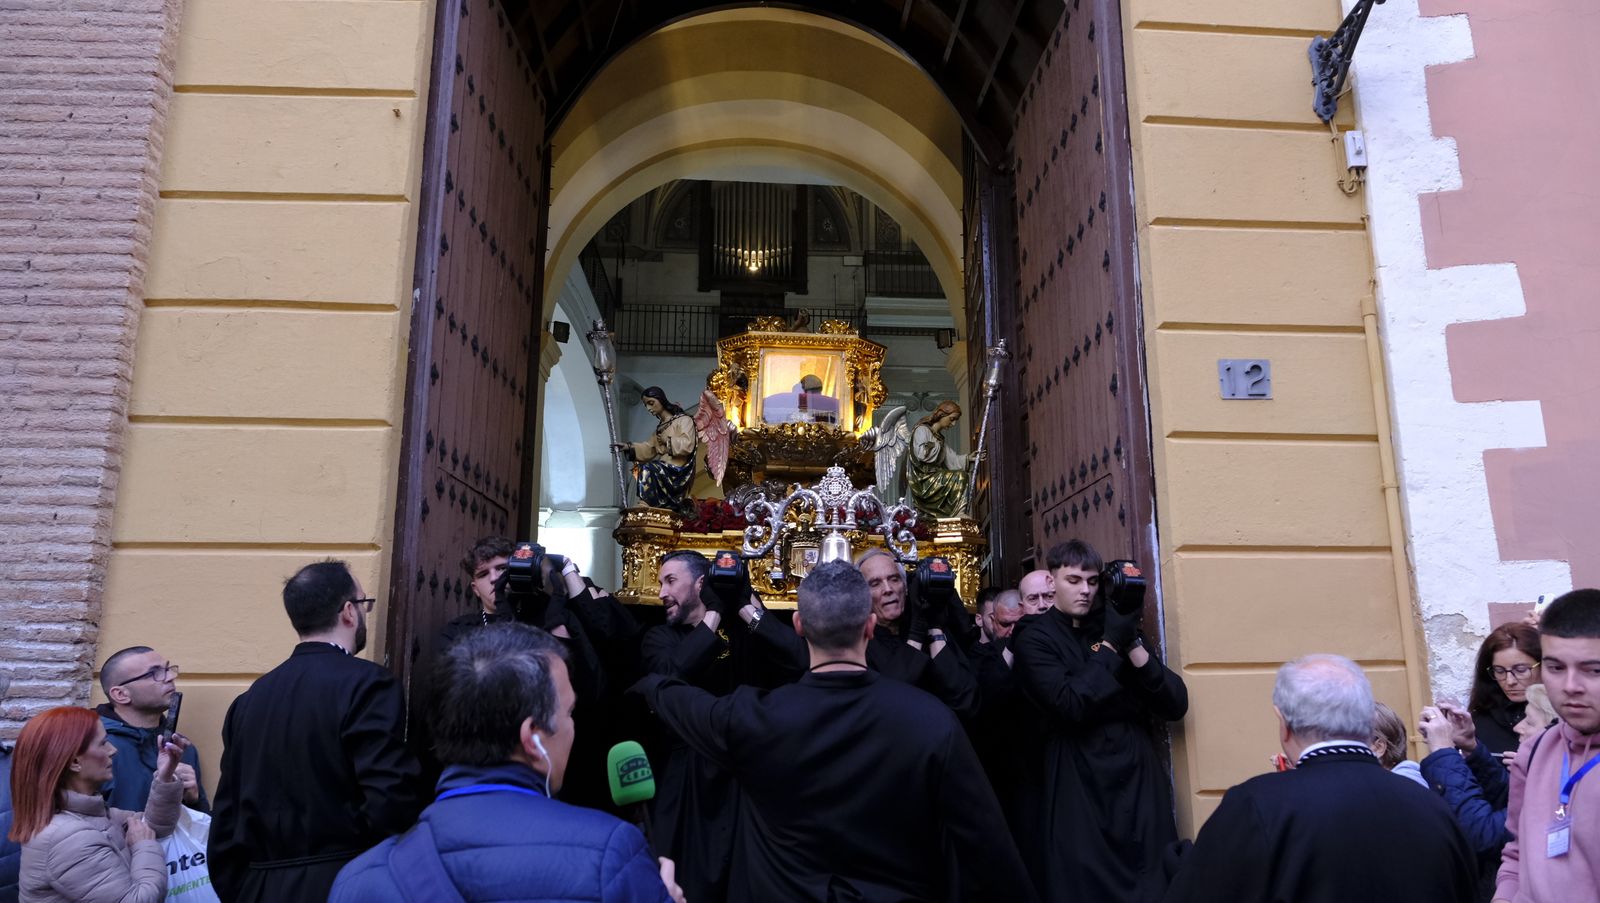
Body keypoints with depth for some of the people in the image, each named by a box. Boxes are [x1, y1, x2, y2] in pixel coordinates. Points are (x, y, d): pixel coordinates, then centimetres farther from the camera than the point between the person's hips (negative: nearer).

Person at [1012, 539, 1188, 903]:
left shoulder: (1116, 627, 10)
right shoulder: (1036, 638, -3)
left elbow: (1176, 705, 1)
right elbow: (1071, 706, -19)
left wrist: (1132, 644, -10)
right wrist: (1109, 645, -13)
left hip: (1140, 778, 4)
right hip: (1077, 785, -4)